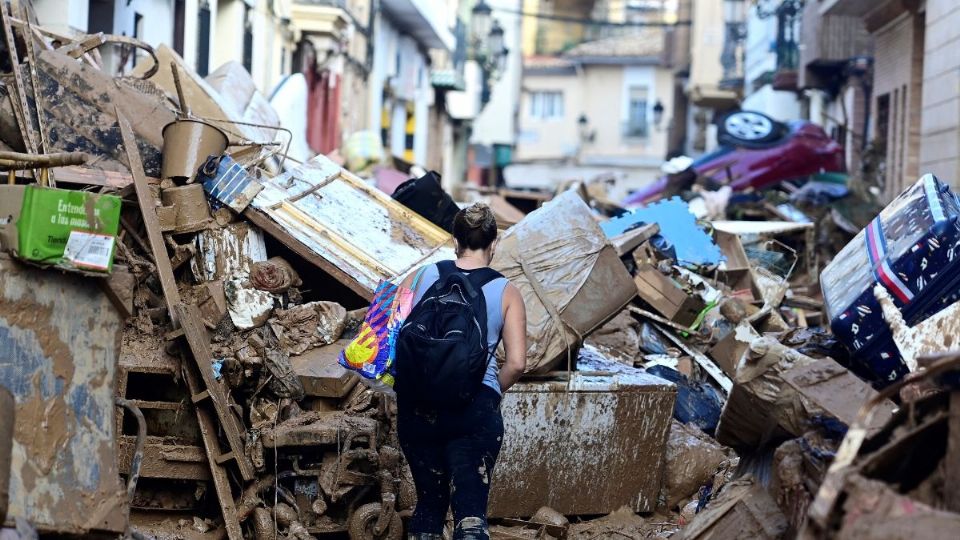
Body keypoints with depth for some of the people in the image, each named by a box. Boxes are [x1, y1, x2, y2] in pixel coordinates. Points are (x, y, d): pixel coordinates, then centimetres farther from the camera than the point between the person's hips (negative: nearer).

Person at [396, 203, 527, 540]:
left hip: (418, 406, 2)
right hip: (476, 408, -2)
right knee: (470, 510, -6)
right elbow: (516, 363, -5)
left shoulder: (420, 278, 5)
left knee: (429, 502, 17)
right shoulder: (507, 293, 2)